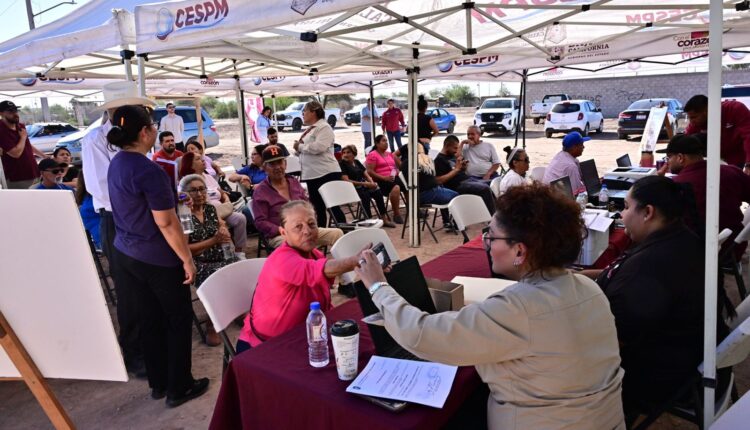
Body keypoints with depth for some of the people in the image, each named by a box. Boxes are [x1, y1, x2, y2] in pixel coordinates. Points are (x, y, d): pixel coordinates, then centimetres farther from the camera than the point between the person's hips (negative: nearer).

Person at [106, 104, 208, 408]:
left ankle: (158, 383, 31)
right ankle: (179, 388, 18)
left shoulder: (117, 164, 5)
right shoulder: (149, 170, -23)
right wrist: (187, 259, -15)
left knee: (149, 318, 18)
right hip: (158, 259, -8)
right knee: (179, 319, 8)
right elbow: (166, 223, -22)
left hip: (127, 254, 8)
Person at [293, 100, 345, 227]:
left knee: (333, 206, -6)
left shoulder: (324, 127, -10)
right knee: (318, 207, 15)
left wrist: (300, 146, -12)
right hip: (312, 174, 9)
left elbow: (318, 147, -25)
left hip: (326, 173, -9)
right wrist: (299, 147, 3)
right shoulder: (310, 129, 18)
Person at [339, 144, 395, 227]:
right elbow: (346, 181, -14)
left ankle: (384, 218, -14)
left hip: (363, 186, 6)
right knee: (365, 195, -33)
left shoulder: (357, 162, 17)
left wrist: (372, 182, -9)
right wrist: (364, 183, -18)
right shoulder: (342, 164, -3)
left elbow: (366, 174, 15)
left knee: (378, 192, -18)